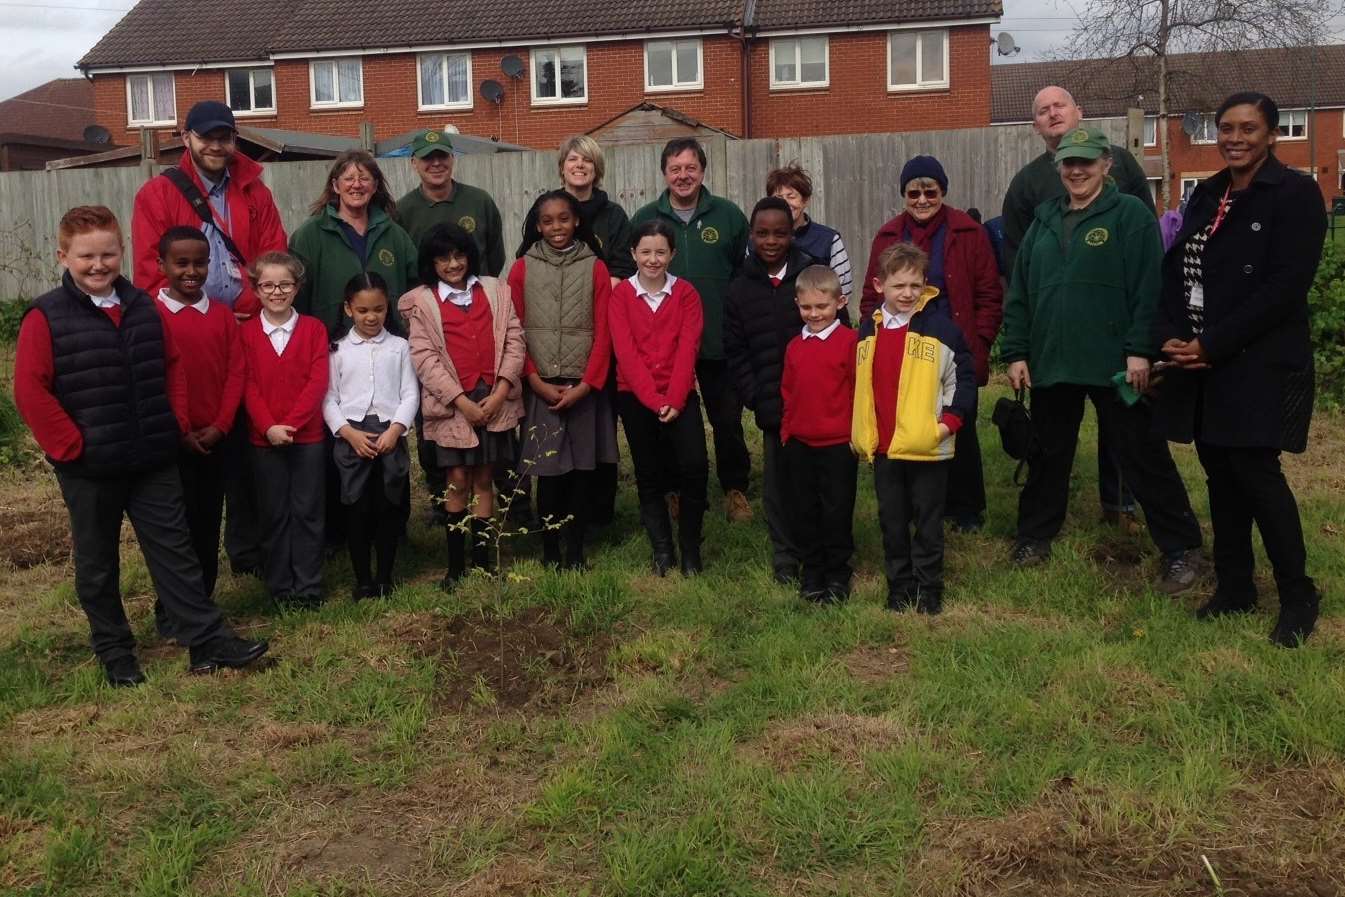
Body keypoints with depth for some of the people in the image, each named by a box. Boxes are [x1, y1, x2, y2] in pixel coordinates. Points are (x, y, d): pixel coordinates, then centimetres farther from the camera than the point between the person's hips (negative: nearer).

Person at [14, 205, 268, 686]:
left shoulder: (143, 307, 5)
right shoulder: (46, 318, -9)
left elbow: (173, 365, 15)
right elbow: (29, 390, -12)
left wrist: (177, 422, 5)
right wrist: (70, 444, -14)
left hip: (154, 461, 4)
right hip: (89, 469, -3)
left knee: (175, 550, 9)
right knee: (97, 565, 11)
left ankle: (208, 641, 14)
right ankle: (113, 651, 26)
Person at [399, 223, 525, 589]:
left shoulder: (496, 290, 10)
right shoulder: (420, 302, 3)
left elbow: (514, 339, 4)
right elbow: (424, 356, -5)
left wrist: (500, 391, -7)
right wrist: (462, 400, -12)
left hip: (494, 400, 2)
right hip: (451, 404, -2)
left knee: (483, 480, 7)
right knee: (457, 481, 0)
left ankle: (481, 560, 15)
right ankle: (455, 564, 11)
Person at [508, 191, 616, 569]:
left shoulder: (595, 268, 3)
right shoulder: (522, 268, 4)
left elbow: (603, 332, -1)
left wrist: (586, 384, -9)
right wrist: (536, 381, -8)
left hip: (584, 387, 1)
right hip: (540, 386, 0)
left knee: (582, 468, 4)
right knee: (549, 470, -1)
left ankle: (576, 548, 15)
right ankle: (549, 548, 12)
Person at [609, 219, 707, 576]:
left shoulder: (686, 293, 3)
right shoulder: (621, 294, 1)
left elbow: (688, 348, -5)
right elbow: (626, 352, -7)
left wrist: (674, 400, -16)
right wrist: (653, 399, -16)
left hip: (679, 395, 0)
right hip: (635, 395, 1)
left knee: (695, 466, -15)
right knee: (648, 474, 6)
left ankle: (690, 548, 0)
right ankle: (662, 551, 19)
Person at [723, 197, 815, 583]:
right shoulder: (740, 289, 6)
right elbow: (735, 353, 6)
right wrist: (756, 400, -3)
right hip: (772, 404, 1)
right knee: (778, 481, 5)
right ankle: (785, 558, 18)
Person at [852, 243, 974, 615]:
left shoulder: (939, 326, -7)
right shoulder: (868, 330, 7)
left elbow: (964, 376, -4)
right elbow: (858, 384, 16)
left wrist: (950, 419, -12)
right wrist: (859, 431, 10)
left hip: (927, 447, -4)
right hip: (883, 447, 4)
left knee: (928, 523, 6)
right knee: (892, 523, 13)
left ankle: (928, 592, 18)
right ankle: (898, 590, 25)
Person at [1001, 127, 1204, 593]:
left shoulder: (1131, 215, -4)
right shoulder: (1044, 219, 12)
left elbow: (1147, 289, -10)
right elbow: (1019, 291, 11)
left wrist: (1140, 350, -16)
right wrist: (1015, 352, 6)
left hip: (1114, 363, -5)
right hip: (1051, 362, 5)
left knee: (1143, 456, 2)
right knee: (1048, 454, 15)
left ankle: (1181, 549, 12)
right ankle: (1035, 535, 30)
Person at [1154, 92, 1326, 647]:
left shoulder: (1296, 194, -7)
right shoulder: (1206, 196, 13)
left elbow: (1285, 287, -16)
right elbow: (1175, 268, 10)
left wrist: (1213, 344, -18)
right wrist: (1171, 334, -7)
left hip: (1259, 364, -6)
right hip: (1201, 361, 6)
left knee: (1254, 471, -8)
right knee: (1220, 473, 9)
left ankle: (1298, 597, 8)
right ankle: (1234, 587, 21)